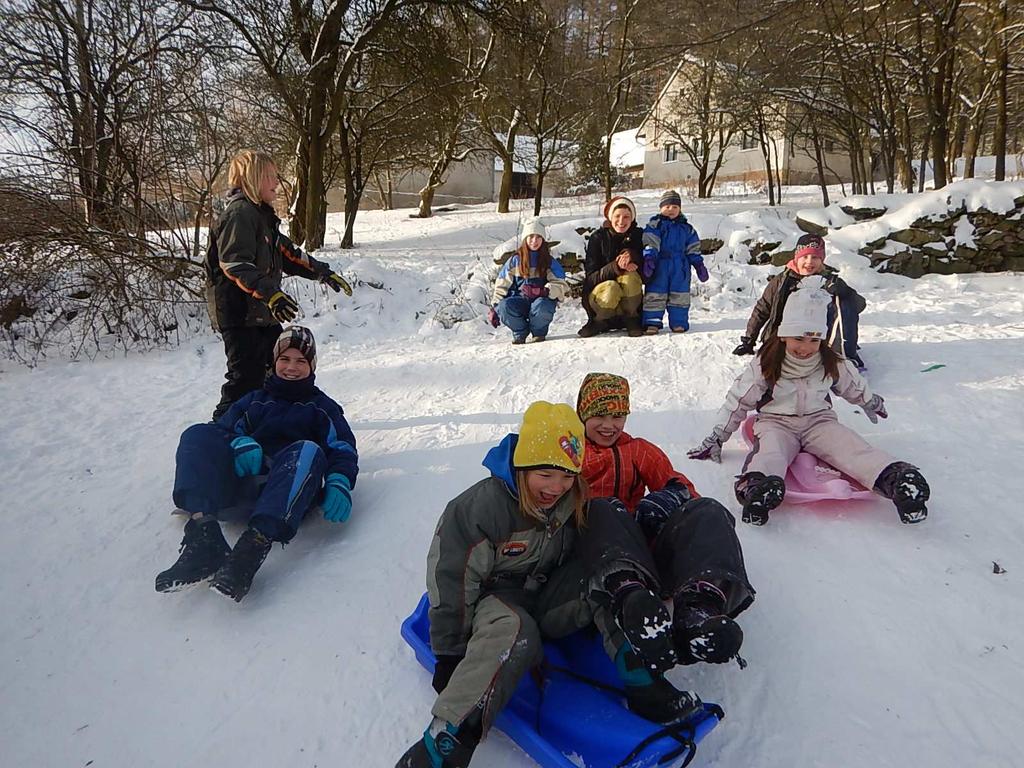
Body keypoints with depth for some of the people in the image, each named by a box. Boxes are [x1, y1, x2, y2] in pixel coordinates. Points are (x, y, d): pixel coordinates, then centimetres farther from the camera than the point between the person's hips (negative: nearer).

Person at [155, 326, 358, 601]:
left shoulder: (324, 407, 24)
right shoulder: (255, 400, 32)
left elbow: (343, 449, 8)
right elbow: (226, 427, 15)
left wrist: (339, 484, -15)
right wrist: (240, 442, -11)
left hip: (288, 490, -3)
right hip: (243, 476, 3)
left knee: (308, 451, -34)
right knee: (197, 435, -20)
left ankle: (253, 547, -54)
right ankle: (203, 536, -42)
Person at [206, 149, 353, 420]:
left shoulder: (262, 215, 18)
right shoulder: (239, 213, -14)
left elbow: (286, 252, 27)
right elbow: (234, 264, -26)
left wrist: (323, 272, 24)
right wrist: (269, 293, -36)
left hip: (263, 314, 10)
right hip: (240, 316, -10)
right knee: (247, 378, -11)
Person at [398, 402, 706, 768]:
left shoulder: (572, 503, -5)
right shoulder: (479, 506, -21)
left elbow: (593, 550, 10)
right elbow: (451, 580, -15)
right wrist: (450, 654, -10)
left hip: (548, 598, 5)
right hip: (498, 597, -5)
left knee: (608, 577, -21)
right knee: (512, 633, -39)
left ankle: (642, 682, -25)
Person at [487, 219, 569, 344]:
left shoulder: (549, 262, 5)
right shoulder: (515, 260, 8)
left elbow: (560, 285, -5)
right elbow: (501, 285, 9)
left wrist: (542, 291, -24)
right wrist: (494, 307, -2)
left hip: (542, 299, -1)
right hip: (519, 300, 1)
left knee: (541, 307, -37)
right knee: (504, 307, -32)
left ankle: (539, 333, -2)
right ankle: (520, 332, 0)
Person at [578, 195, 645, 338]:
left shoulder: (638, 235, -3)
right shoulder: (598, 237, -8)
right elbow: (591, 278, -15)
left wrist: (632, 258, -26)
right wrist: (615, 266, -32)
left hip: (630, 298, 2)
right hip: (599, 295, -1)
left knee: (629, 277, -30)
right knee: (611, 288, -35)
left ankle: (631, 319, -9)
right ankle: (599, 321, -6)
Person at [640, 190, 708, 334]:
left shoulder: (686, 227, 14)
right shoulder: (655, 224, 2)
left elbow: (693, 248, 16)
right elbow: (650, 243, -10)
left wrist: (699, 264, 9)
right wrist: (649, 258, -24)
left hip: (680, 268, 3)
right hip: (659, 266, -3)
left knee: (680, 295, 4)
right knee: (655, 294, -3)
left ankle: (679, 322, 11)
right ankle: (652, 322, 0)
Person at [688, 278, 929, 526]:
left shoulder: (832, 363, 4)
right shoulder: (766, 364, -5)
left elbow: (855, 388, 25)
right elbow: (738, 400, -1)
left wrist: (873, 404, 42)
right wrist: (715, 439, -1)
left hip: (819, 421, 3)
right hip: (776, 422, -3)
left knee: (854, 447, -28)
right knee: (770, 452, -38)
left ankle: (894, 479, -54)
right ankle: (757, 488, -69)